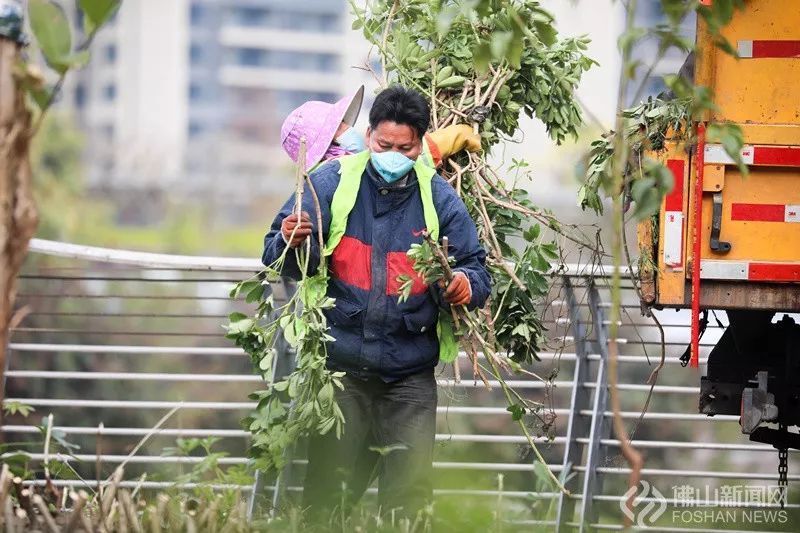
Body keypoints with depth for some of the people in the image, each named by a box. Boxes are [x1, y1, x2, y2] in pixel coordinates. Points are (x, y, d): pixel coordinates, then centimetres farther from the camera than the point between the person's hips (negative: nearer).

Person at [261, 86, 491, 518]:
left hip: (410, 374, 1)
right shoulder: (331, 182, 0)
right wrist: (290, 243, -25)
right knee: (327, 484, 1)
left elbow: (476, 268, 8)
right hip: (339, 366, -1)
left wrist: (466, 285, -16)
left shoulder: (439, 199, 4)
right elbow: (276, 258, -1)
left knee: (410, 490, -1)